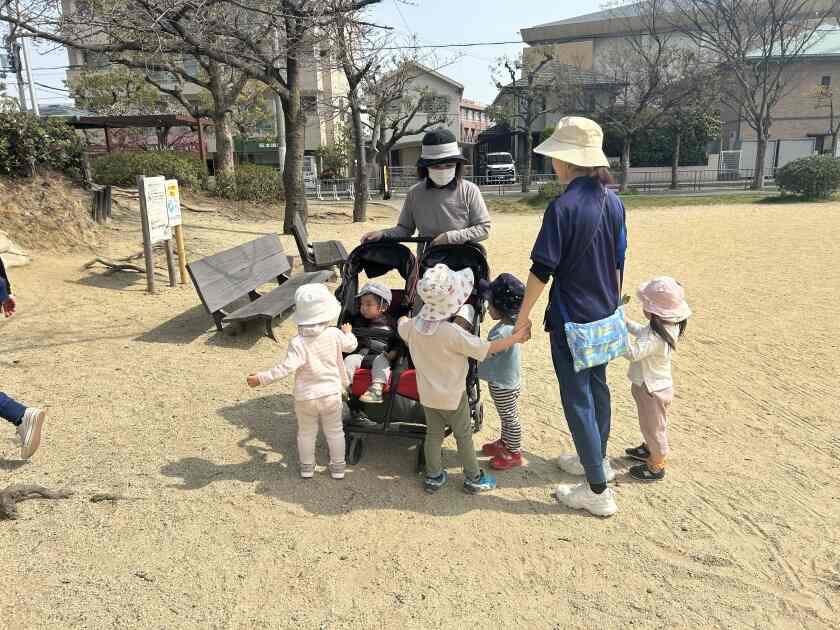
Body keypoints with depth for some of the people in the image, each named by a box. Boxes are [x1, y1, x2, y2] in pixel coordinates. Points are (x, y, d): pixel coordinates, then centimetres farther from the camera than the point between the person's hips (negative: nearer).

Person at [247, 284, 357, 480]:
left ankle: (307, 466, 32)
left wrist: (262, 378, -24)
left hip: (305, 396, -1)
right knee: (334, 431, 17)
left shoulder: (298, 343, -21)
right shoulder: (334, 335, -12)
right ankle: (337, 467, 27)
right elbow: (351, 345, 7)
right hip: (331, 393, 2)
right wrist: (348, 332, 28)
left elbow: (288, 367, -30)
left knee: (306, 432, 19)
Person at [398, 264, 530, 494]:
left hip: (427, 393, 5)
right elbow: (486, 348, -22)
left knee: (433, 434, 19)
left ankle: (433, 477, 30)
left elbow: (401, 326, 12)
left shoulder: (413, 326, -12)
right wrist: (516, 338, -12)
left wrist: (404, 319, 35)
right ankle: (473, 478, 26)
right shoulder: (453, 333, -30)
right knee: (464, 435, 12)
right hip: (452, 396, -5)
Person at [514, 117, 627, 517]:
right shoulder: (613, 202, 2)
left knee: (578, 400, 2)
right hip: (604, 316, 8)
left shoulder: (562, 207, -21)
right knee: (597, 387, 22)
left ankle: (598, 492, 10)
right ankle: (597, 459, 41)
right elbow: (618, 262, 10)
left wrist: (523, 315, -8)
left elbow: (542, 270, -19)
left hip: (571, 320, -8)